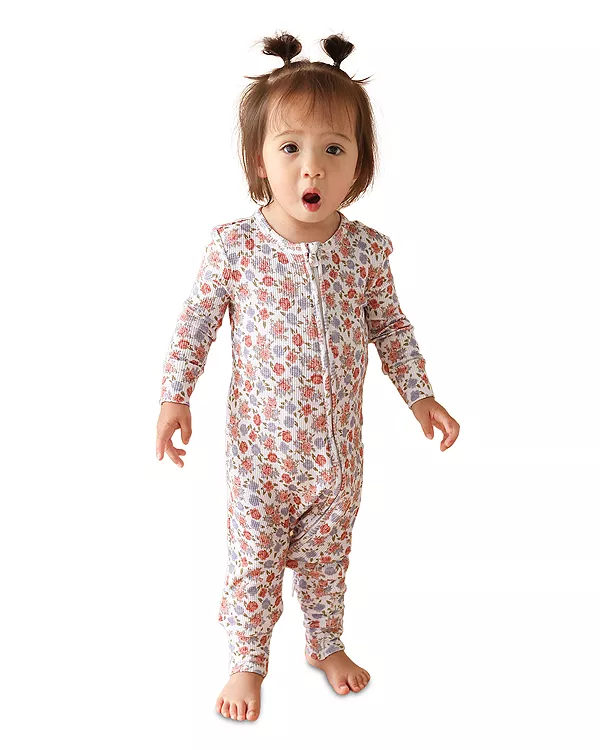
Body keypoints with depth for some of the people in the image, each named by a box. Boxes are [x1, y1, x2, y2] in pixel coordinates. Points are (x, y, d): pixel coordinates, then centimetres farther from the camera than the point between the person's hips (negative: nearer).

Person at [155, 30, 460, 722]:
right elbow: (195, 322, -4)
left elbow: (391, 326, 5)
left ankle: (326, 645, 45)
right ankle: (247, 662, 35)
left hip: (338, 448, 2)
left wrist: (419, 394, 4)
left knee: (327, 555, 21)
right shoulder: (235, 246, -15)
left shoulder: (365, 252, -9)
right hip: (261, 447, -2)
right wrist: (175, 397, -9)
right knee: (253, 560, 12)